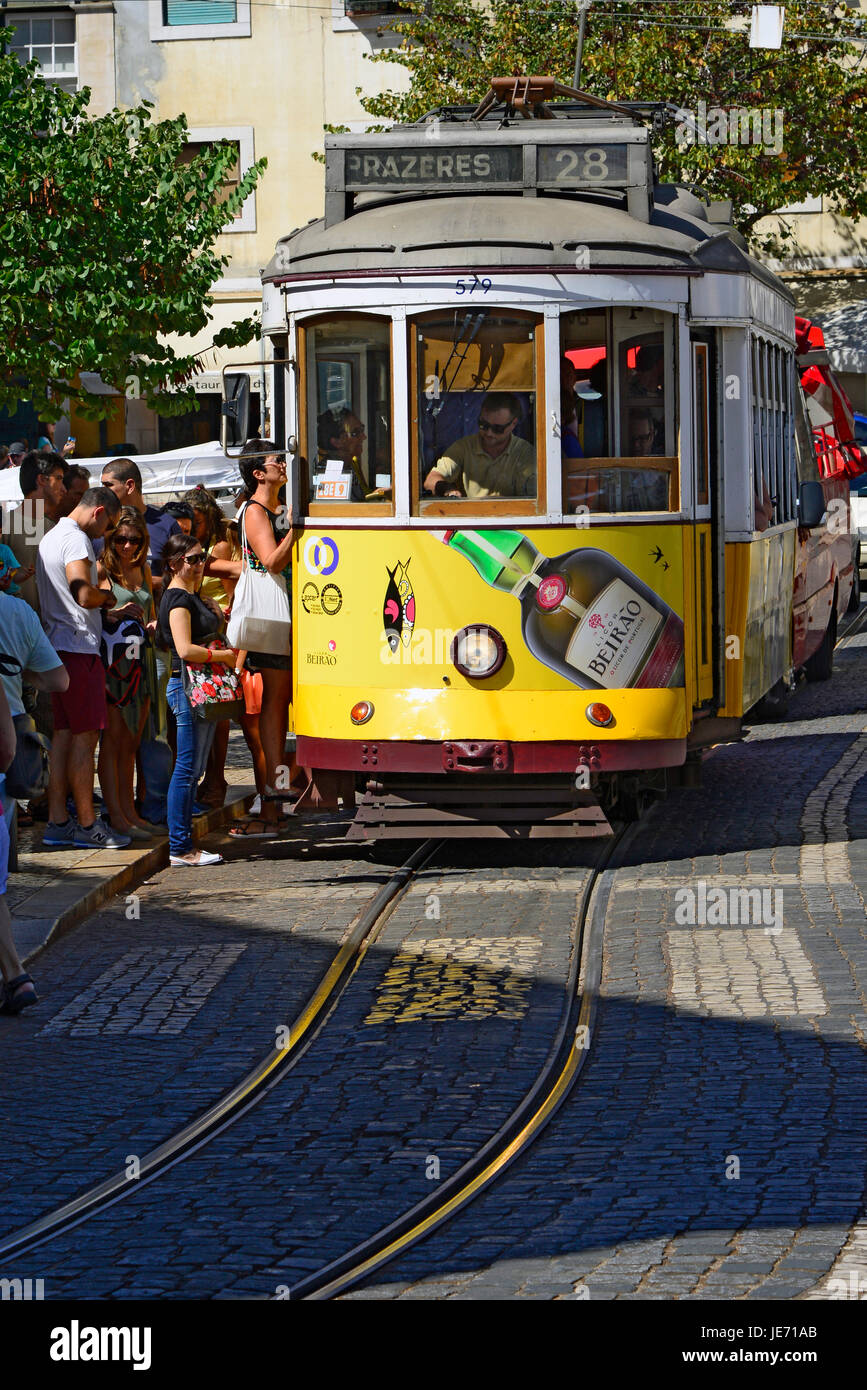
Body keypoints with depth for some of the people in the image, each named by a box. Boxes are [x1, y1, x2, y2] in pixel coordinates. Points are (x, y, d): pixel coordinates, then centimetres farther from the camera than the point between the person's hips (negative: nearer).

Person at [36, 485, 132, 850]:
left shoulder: (50, 538, 20)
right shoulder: (76, 539, -13)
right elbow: (85, 596, -24)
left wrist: (109, 611, 22)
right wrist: (108, 597, -4)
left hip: (56, 647, 10)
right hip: (78, 646, -10)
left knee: (64, 734, 10)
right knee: (85, 736, -5)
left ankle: (58, 823, 10)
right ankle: (86, 825, -3)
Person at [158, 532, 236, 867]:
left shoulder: (193, 597, 18)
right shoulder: (178, 599, -12)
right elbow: (185, 649, -22)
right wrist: (223, 655, -12)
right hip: (187, 687, -10)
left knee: (192, 770, 11)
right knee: (187, 769, -9)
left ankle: (183, 845, 14)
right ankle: (179, 849, -7)